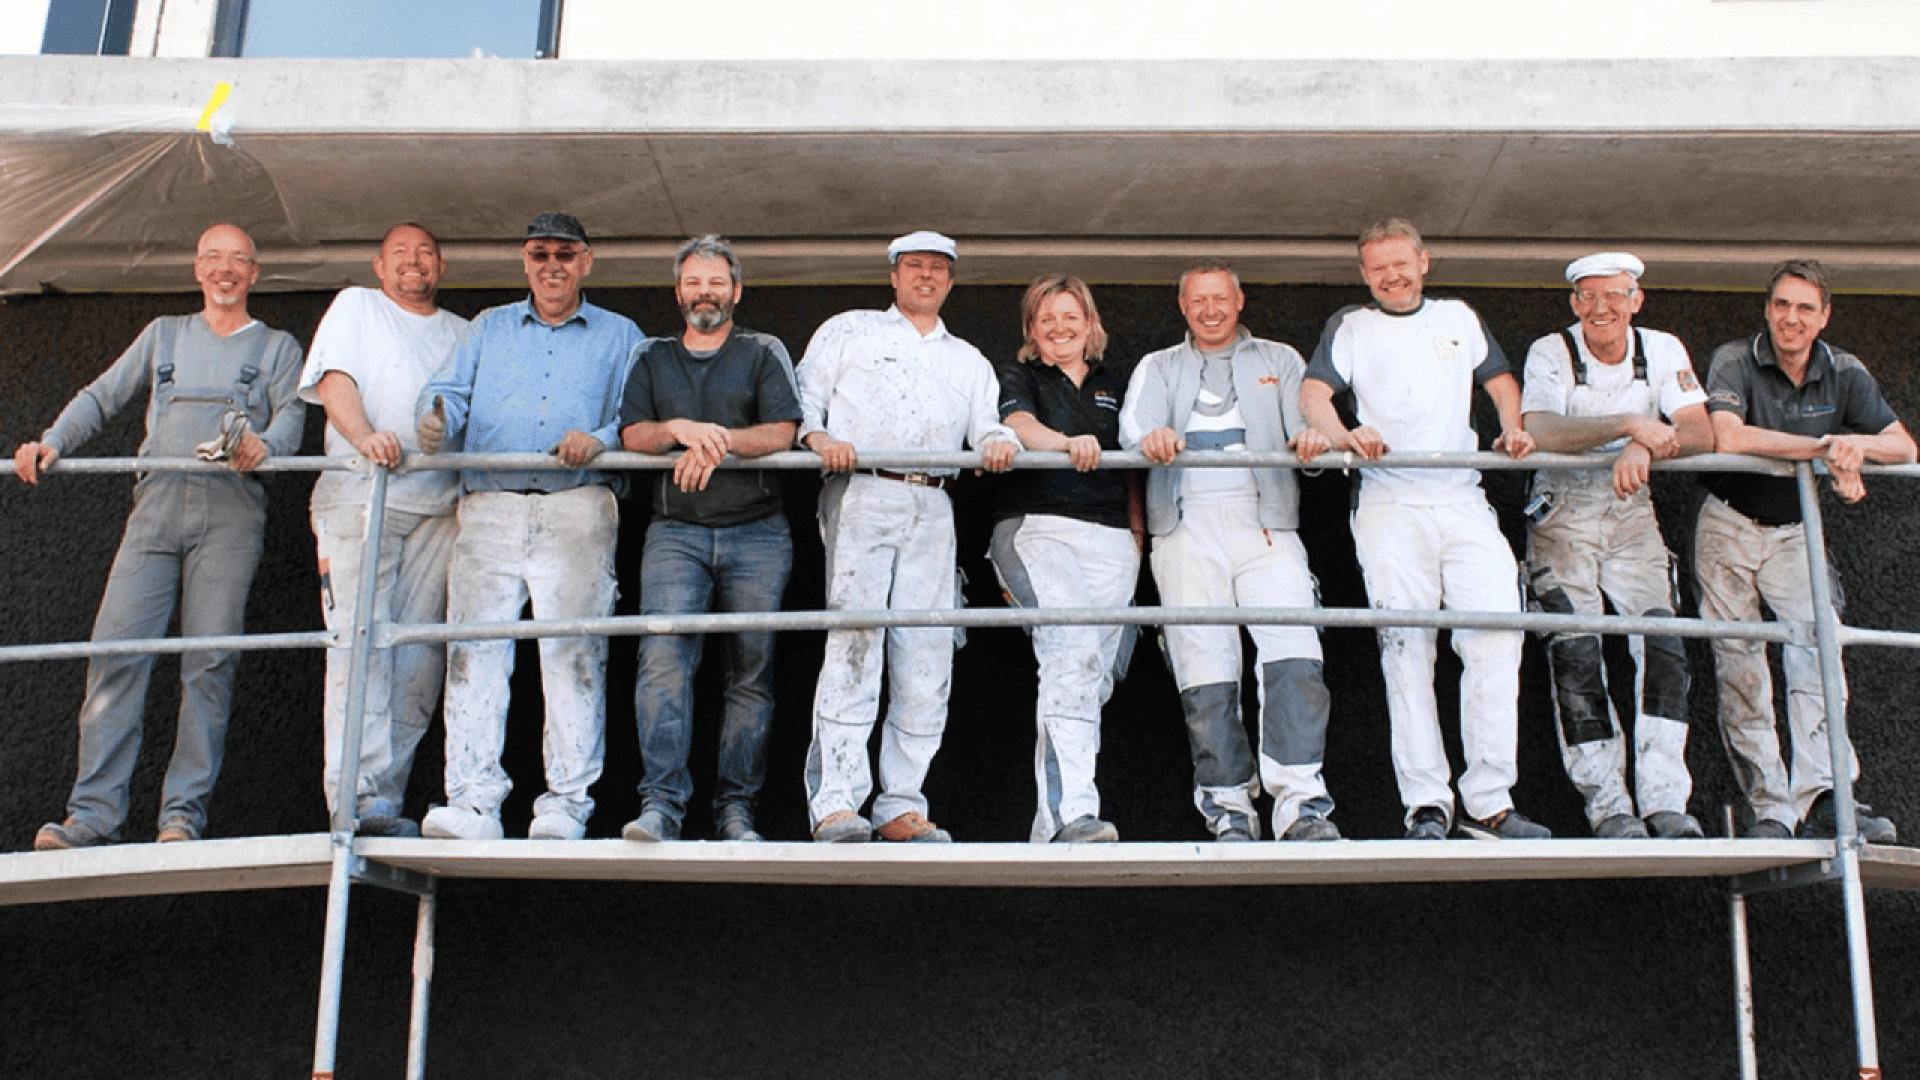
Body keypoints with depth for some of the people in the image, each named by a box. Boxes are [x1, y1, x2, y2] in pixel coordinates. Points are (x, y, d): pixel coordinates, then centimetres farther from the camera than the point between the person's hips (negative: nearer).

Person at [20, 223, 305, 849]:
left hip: (231, 510, -2)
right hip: (156, 506, 2)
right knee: (116, 648, -10)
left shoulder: (277, 346, 18)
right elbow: (101, 397, 22)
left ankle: (183, 815, -9)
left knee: (209, 659, -10)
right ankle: (94, 814, -9)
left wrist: (263, 445, -22)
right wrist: (53, 443, 3)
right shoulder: (163, 334, 26)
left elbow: (292, 412, 1)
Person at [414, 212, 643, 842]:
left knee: (573, 655, -9)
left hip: (577, 512, -2)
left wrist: (599, 441, -15)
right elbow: (448, 393, 13)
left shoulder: (619, 336, 18)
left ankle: (566, 806, -6)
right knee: (474, 654, -9)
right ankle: (472, 804, -10)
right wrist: (435, 421, -10)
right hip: (489, 511, 2)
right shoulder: (488, 329, 25)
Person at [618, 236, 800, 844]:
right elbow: (633, 435, 6)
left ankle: (735, 809, 2)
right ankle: (661, 805, -20)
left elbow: (781, 433, -1)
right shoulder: (651, 358, 20)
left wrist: (715, 441, -14)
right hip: (675, 531, 1)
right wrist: (682, 429, -14)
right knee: (664, 655, -18)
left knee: (752, 672, -3)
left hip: (756, 531, 0)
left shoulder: (764, 353, 14)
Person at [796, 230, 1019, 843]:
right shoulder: (847, 332, 20)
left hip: (932, 510, 4)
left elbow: (986, 427, 17)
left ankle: (901, 805, -1)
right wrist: (819, 437, -10)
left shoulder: (969, 361, 29)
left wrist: (999, 443, -7)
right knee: (853, 637, -18)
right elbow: (803, 399, 11)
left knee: (926, 653, -4)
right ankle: (836, 804, -21)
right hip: (859, 495, -4)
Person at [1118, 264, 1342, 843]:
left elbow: (1308, 422, 7)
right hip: (1187, 525, 1)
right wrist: (1153, 437, -21)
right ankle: (1229, 808, 0)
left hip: (1265, 521, 0)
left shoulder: (1278, 361, 22)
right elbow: (1133, 428, 4)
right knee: (1204, 666, -6)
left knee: (1293, 652, -18)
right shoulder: (1158, 368, 22)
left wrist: (1312, 438, -18)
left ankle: (1299, 802, -21)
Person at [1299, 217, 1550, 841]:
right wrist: (1344, 437, -19)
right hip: (1390, 505, -2)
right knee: (1407, 649, -7)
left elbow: (1499, 379, 29)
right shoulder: (1350, 327, 14)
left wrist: (1511, 428, 8)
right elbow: (1313, 394, 1)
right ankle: (1426, 805, -5)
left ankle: (1487, 801, -7)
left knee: (1497, 635, -11)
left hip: (1464, 502, 2)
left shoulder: (1459, 318, 22)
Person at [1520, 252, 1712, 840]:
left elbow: (1701, 434, -10)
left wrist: (1644, 447, -30)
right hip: (1562, 511, -2)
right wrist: (1630, 425, -35)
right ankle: (1607, 806, -8)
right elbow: (1541, 432, -25)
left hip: (1631, 510, 3)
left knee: (1663, 642, -13)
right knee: (1575, 652, -13)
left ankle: (1665, 802, -10)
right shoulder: (1549, 353, -7)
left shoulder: (1662, 350, 2)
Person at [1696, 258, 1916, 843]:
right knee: (1739, 664, -3)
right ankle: (1768, 809, 1)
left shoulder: (1845, 373, -2)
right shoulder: (1734, 361, -13)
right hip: (1729, 525, -2)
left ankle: (1820, 795, -26)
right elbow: (1727, 437, -31)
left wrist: (1856, 443, -28)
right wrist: (1826, 448, -32)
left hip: (1794, 531, 2)